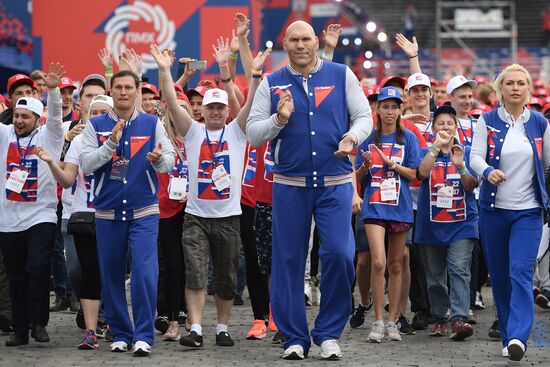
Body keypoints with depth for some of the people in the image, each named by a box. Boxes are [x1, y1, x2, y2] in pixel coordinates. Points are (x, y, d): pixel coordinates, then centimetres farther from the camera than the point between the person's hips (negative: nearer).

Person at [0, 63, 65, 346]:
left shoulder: (48, 137, 3)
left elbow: (55, 115, -12)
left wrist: (52, 89, -30)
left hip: (41, 216, -3)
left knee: (38, 269, -15)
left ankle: (39, 323, -7)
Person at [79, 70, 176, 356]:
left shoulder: (152, 124, 4)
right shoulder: (96, 126, 4)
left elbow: (170, 161, 0)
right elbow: (86, 164, -5)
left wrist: (159, 160, -23)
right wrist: (111, 143, -19)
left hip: (144, 212, -1)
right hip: (107, 212, 1)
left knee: (145, 272, -13)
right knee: (111, 275, 7)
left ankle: (144, 335, -7)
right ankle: (120, 333, 19)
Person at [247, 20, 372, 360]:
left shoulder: (342, 75, 6)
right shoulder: (271, 83, 7)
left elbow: (365, 117, 5)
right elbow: (252, 133, 4)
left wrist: (352, 136, -15)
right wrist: (279, 119, -14)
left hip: (335, 183, -1)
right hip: (289, 185, 1)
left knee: (340, 254, -11)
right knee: (289, 261, 3)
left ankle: (329, 333, 5)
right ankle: (295, 337, 14)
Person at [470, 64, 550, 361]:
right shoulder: (487, 121, 2)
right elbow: (475, 156, -8)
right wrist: (487, 172, -29)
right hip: (494, 210, 1)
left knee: (521, 272, -15)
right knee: (499, 275, 6)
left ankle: (518, 337, -24)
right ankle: (508, 336, 16)